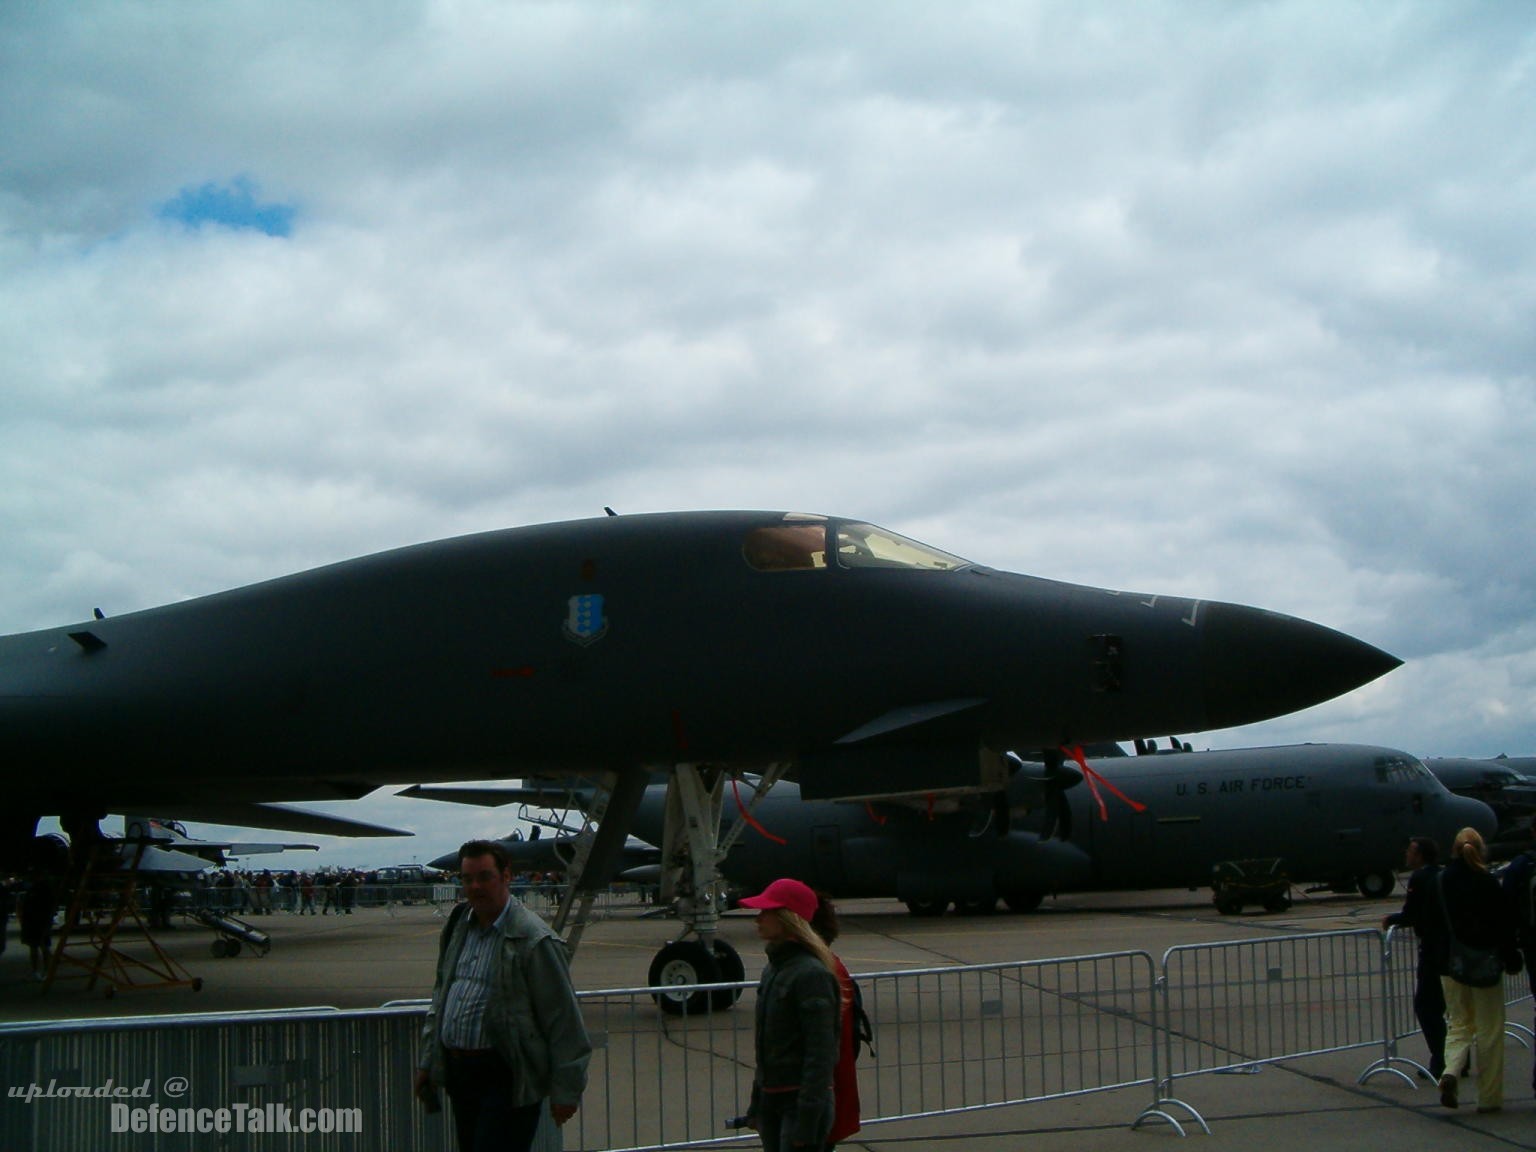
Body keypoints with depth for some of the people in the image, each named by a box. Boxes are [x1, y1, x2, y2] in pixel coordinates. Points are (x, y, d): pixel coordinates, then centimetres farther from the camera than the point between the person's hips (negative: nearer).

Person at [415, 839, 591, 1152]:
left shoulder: (534, 939, -13)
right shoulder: (458, 927, 11)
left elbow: (563, 1020, -11)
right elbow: (441, 996, 22)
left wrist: (565, 1090, -11)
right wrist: (427, 1062, 20)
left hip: (507, 1079, -7)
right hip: (458, 1072, 8)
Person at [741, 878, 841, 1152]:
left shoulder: (812, 975, -16)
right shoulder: (772, 970, 11)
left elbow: (820, 1054, -18)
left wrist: (807, 1123, -20)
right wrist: (756, 1106, 20)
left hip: (801, 1101, -9)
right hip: (772, 1099, 9)